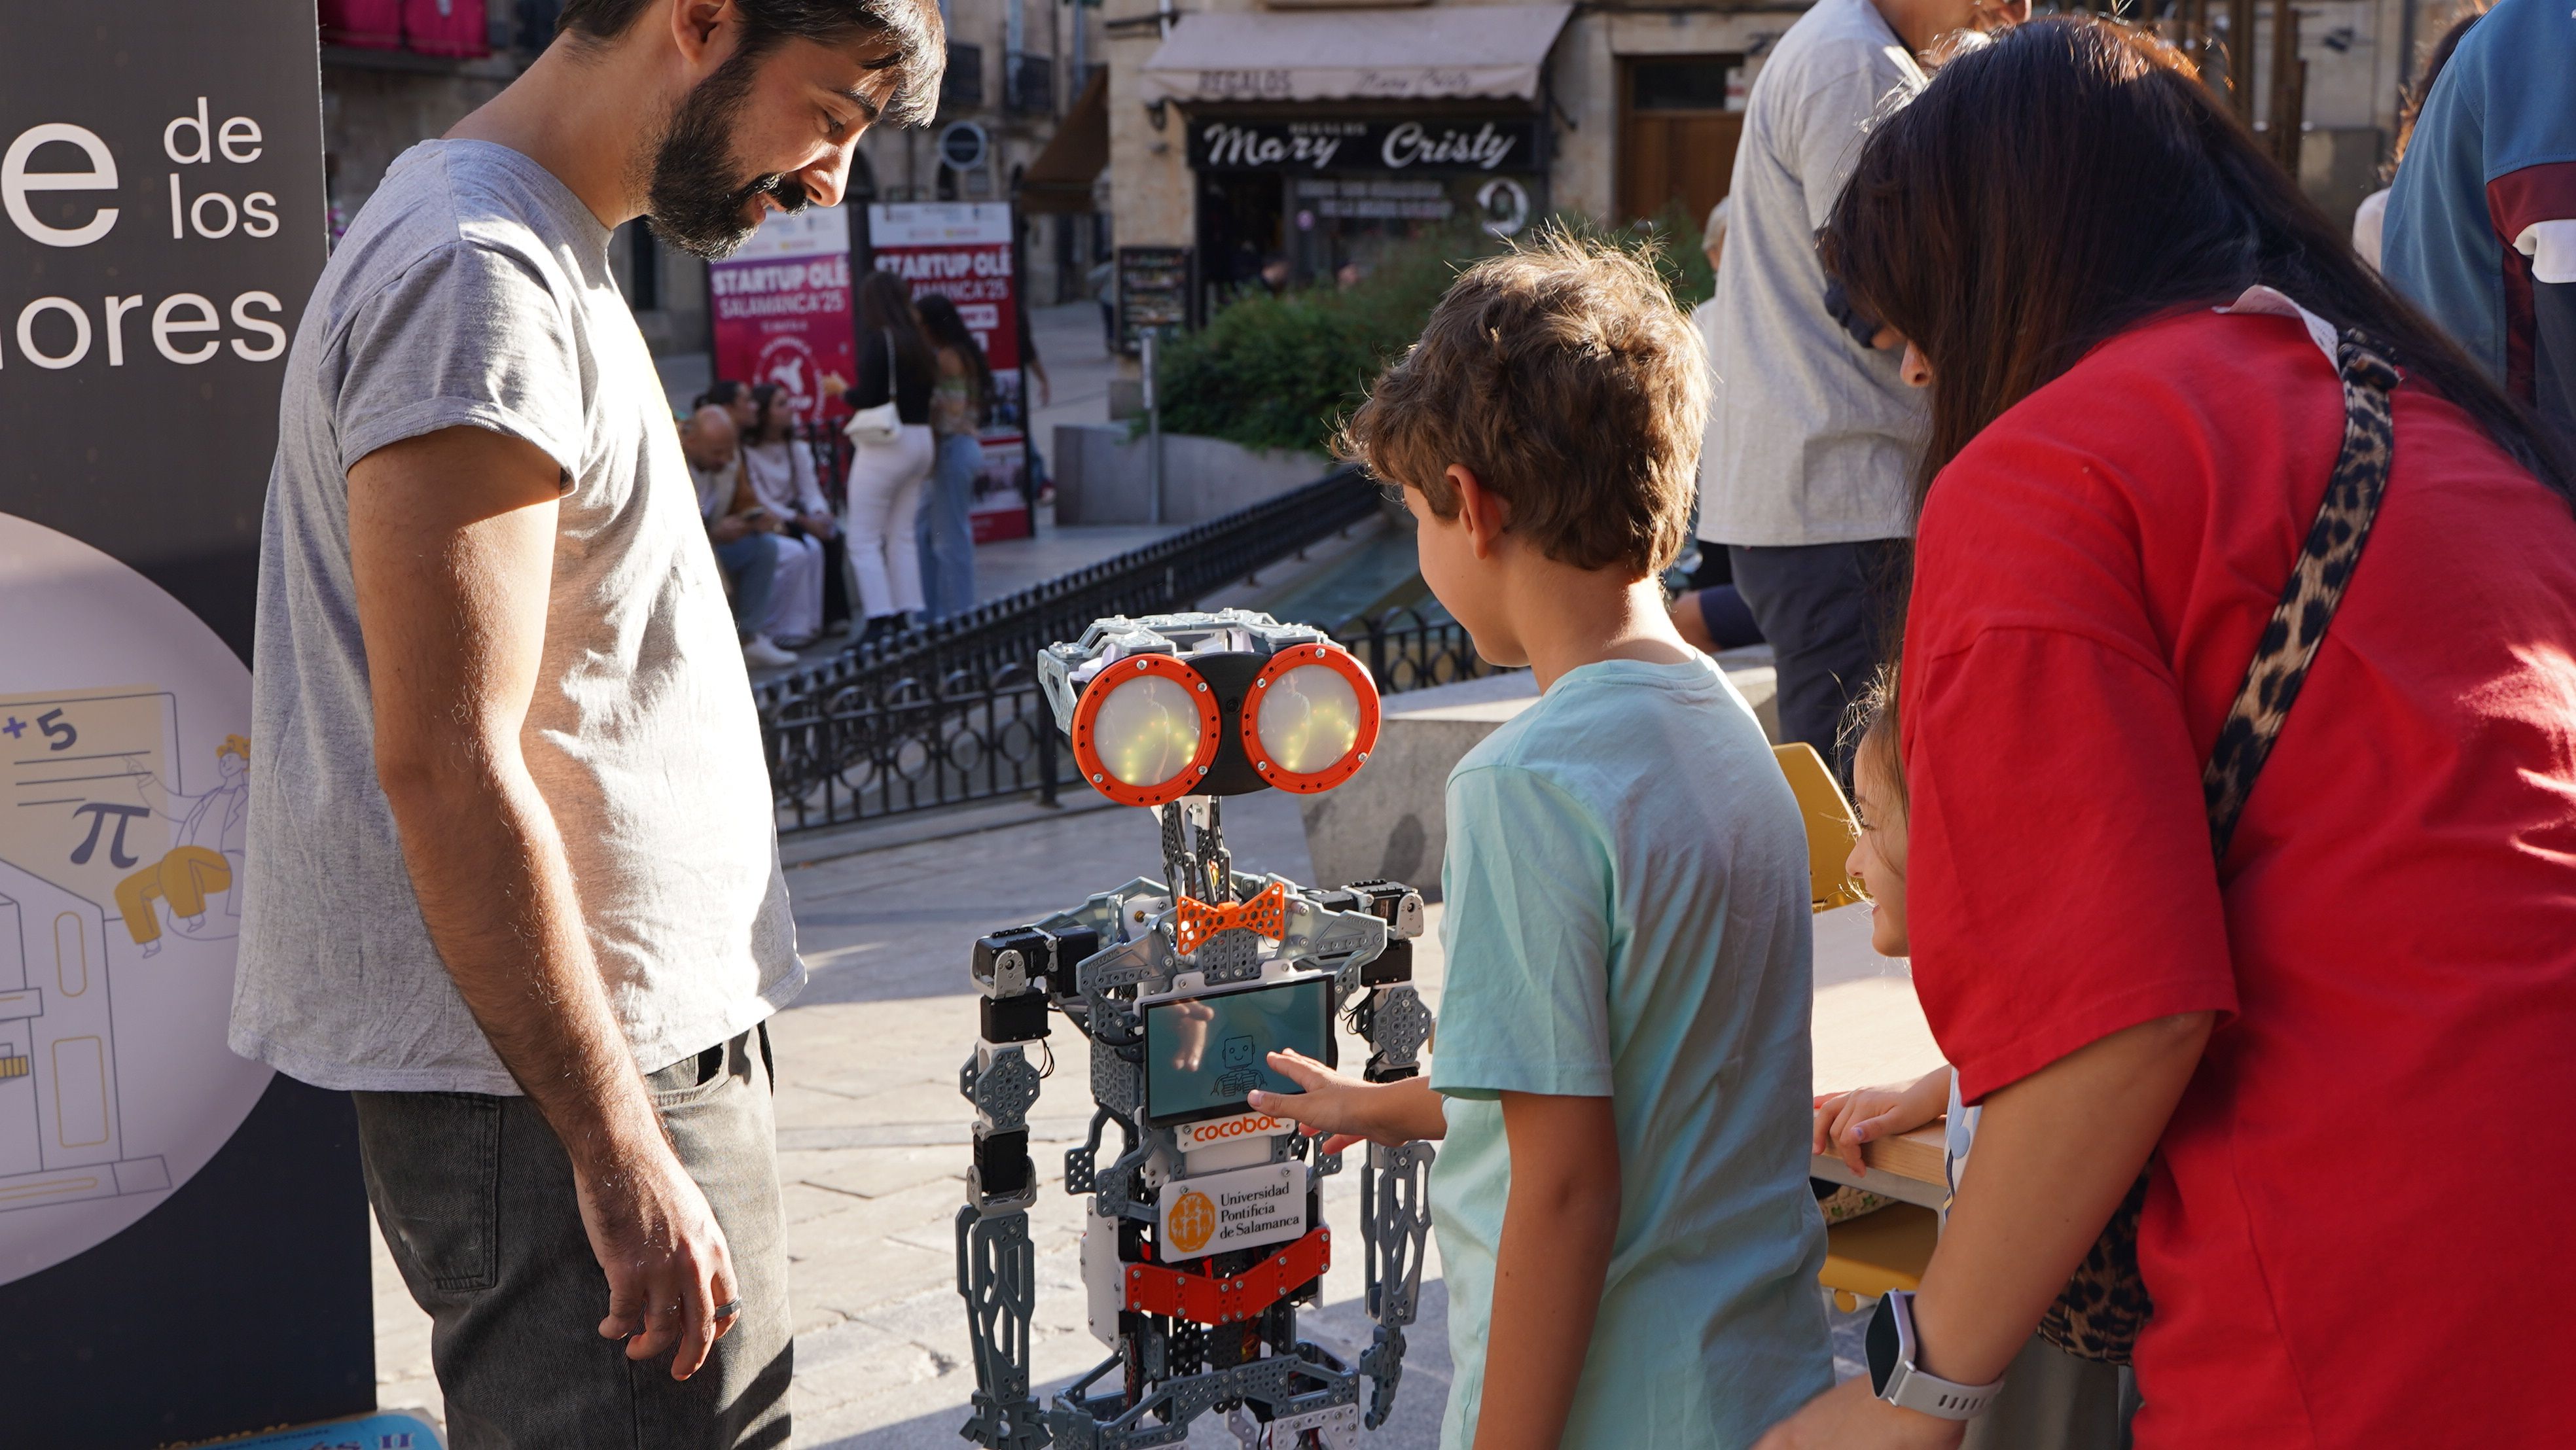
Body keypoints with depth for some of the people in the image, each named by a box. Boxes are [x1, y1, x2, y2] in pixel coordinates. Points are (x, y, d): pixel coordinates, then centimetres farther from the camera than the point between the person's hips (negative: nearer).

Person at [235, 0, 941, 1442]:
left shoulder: (532, 257, 16)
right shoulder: (481, 282, -17)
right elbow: (446, 768, -22)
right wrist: (621, 1153, -20)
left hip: (621, 1049, 10)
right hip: (558, 1094, -10)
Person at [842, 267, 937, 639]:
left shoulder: (878, 340, -13)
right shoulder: (916, 340, 8)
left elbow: (870, 398, -18)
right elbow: (925, 393, 10)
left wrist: (843, 391, -1)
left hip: (885, 444, -8)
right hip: (921, 441, 8)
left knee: (863, 538, -2)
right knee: (901, 534, 14)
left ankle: (880, 621, -9)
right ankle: (906, 615, 15)